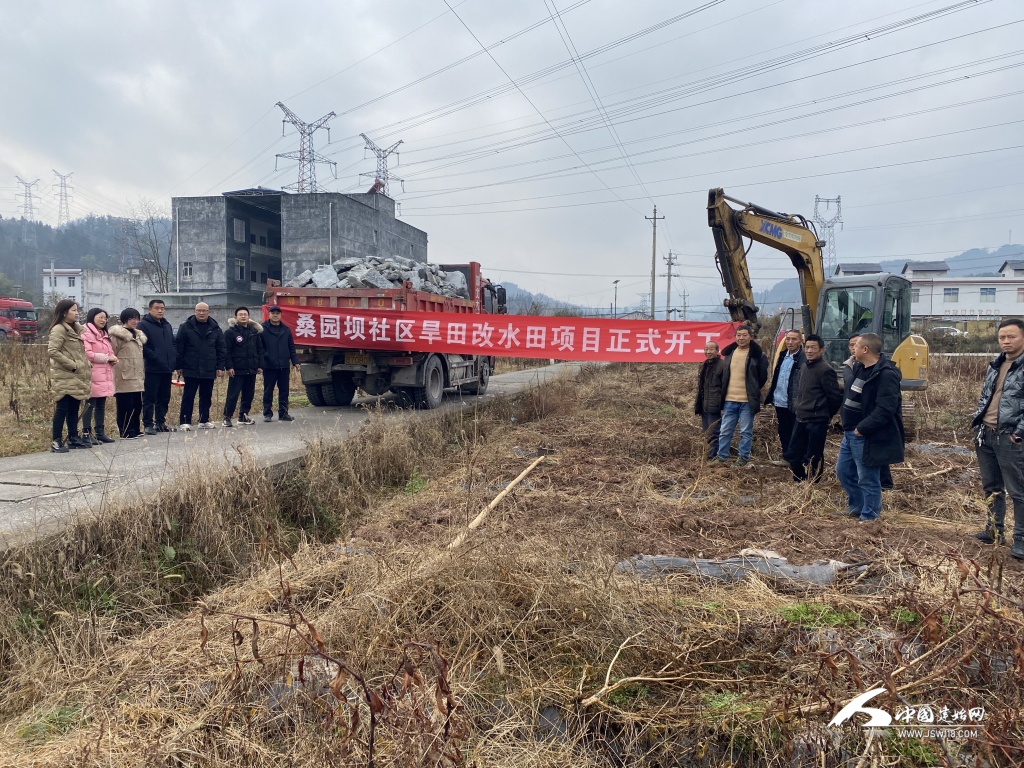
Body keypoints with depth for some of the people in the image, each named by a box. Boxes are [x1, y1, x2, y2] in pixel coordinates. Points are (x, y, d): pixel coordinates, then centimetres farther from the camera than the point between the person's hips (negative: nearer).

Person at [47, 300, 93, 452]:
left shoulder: (76, 329, 16)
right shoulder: (59, 329, -11)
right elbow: (52, 351, -20)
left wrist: (86, 365, 8)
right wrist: (72, 365, -18)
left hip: (77, 377, 8)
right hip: (65, 377, -8)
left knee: (74, 409, 12)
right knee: (62, 409, -6)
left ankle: (73, 438, 19)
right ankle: (56, 441, -3)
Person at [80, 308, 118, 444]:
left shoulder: (104, 335, 23)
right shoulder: (86, 333, -8)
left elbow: (110, 351, 29)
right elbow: (87, 354, -17)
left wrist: (113, 358, 6)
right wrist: (106, 358, -13)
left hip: (105, 375, 9)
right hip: (93, 375, -9)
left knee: (101, 405, 11)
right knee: (90, 405, -5)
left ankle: (100, 432, 16)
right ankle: (86, 433, -1)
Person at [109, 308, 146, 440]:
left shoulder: (138, 335, 20)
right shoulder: (117, 335, -6)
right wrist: (116, 376, -14)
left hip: (137, 378, 8)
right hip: (124, 378, -8)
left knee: (137, 405, 10)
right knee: (125, 406, -4)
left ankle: (135, 429, 18)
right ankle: (125, 432, 2)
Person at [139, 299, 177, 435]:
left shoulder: (167, 326, 18)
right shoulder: (144, 325, -5)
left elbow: (173, 344, 21)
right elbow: (142, 346, -14)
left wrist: (172, 363, 9)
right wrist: (155, 357, -17)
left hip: (167, 369, 7)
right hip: (152, 369, -7)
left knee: (164, 398, 12)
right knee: (149, 399, -1)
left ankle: (160, 422, 21)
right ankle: (148, 424, 4)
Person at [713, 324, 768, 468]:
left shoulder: (758, 355, -7)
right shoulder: (729, 353, 8)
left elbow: (763, 376, 1)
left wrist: (753, 391, 6)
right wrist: (724, 392, 13)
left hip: (747, 400, -5)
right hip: (729, 399, 5)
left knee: (746, 432, 5)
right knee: (725, 430, 10)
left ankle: (743, 458, 15)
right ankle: (722, 456, 19)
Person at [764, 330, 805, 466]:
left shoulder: (804, 359, -12)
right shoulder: (783, 356, 12)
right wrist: (771, 397, 15)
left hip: (795, 404, -7)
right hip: (780, 402, 7)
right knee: (783, 432, 17)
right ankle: (787, 458, 28)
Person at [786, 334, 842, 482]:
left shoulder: (825, 370, -15)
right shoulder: (804, 367, 11)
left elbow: (836, 397, -14)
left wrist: (827, 415, -2)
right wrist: (798, 408, 16)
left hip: (816, 421, -8)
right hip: (800, 419, 8)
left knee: (813, 457, 1)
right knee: (793, 453, 12)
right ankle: (799, 482, 27)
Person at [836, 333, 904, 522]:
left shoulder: (886, 375, -20)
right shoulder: (860, 368, 11)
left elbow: (885, 409, -25)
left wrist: (862, 428, -22)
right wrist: (848, 426, 11)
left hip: (867, 437, -10)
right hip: (850, 432, 10)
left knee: (867, 479, 2)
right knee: (843, 471, 20)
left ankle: (869, 517, 17)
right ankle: (856, 507, 37)